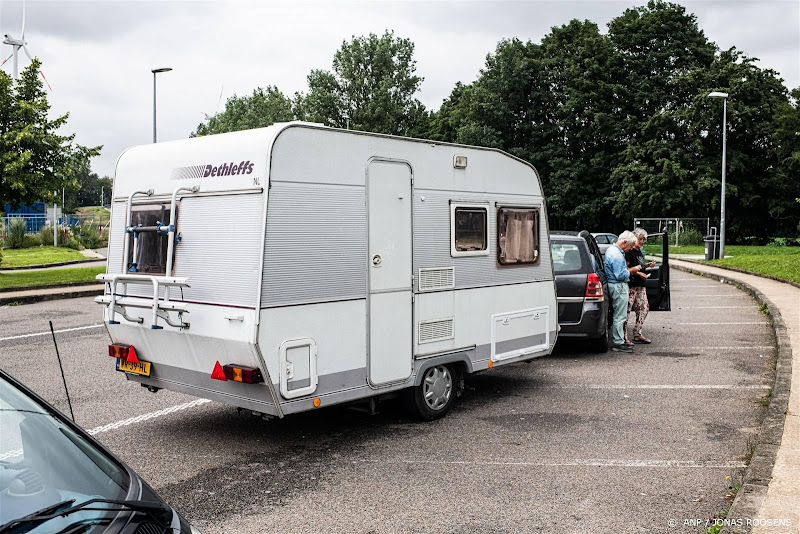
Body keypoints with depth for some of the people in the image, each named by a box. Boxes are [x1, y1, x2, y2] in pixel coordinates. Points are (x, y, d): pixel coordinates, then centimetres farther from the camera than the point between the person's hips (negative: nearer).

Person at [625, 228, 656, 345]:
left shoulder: (640, 251, 17)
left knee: (644, 308, 9)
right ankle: (624, 337, -3)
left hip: (641, 285, 10)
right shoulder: (629, 252, -11)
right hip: (631, 285, -10)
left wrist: (648, 265, 12)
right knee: (627, 310, -6)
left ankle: (637, 334, 17)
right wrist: (639, 274, -21)